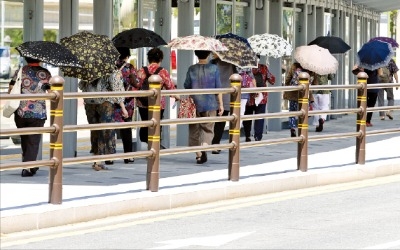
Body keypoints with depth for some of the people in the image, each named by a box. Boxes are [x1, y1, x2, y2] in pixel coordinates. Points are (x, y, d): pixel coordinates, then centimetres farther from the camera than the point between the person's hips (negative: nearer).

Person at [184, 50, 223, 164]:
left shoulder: (191, 69, -2)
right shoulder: (214, 68, -4)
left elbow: (186, 86, 3)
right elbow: (218, 88, -3)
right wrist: (221, 104, 3)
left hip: (194, 104, 1)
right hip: (210, 104, -1)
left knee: (195, 130, 11)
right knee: (208, 129, 6)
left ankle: (198, 155, 12)